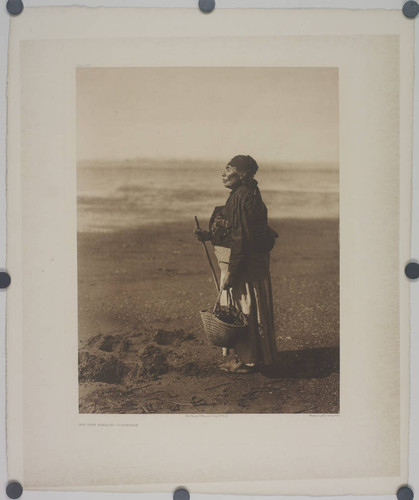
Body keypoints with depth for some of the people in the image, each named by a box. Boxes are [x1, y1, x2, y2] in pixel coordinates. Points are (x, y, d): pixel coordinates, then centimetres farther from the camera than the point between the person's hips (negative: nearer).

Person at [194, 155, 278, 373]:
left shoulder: (245, 196, -19)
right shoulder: (238, 195, 13)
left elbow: (243, 238, -23)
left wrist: (231, 271, -23)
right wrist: (209, 236, 10)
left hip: (246, 264, -10)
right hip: (238, 261, 10)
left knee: (244, 309, -1)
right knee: (238, 309, 17)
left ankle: (248, 360, 10)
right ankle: (243, 355, 29)